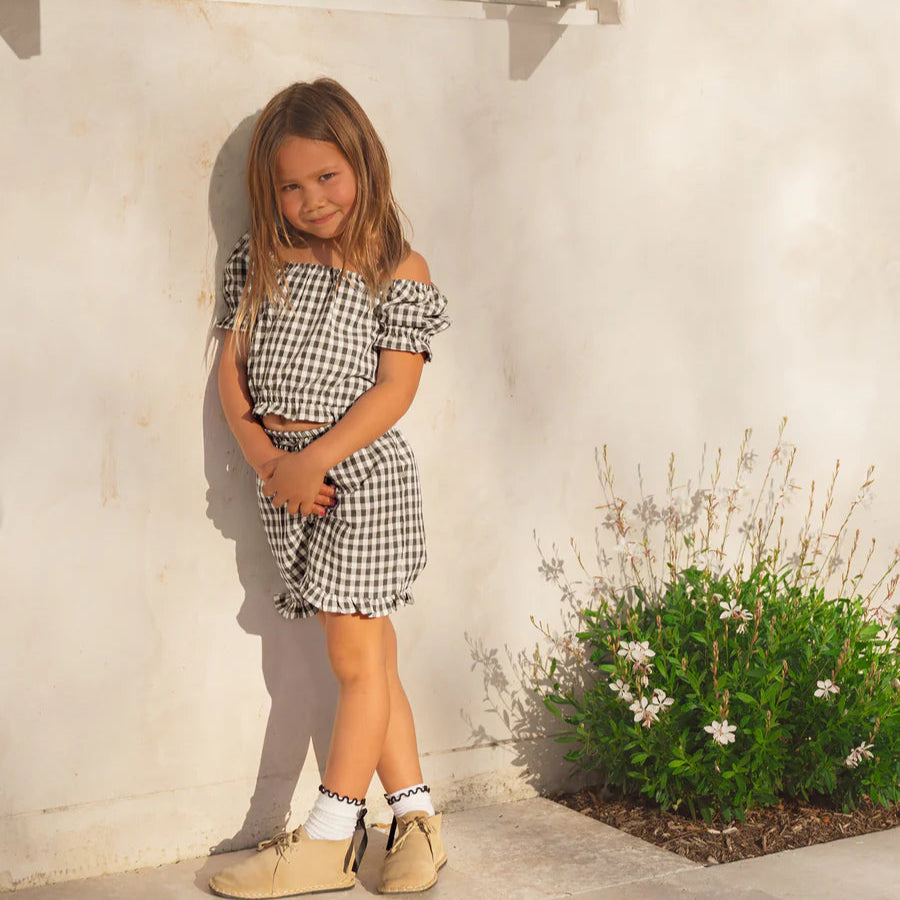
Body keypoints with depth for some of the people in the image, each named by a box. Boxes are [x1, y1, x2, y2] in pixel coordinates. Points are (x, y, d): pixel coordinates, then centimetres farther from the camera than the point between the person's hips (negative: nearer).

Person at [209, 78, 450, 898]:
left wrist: (311, 460, -18)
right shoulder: (259, 262, 9)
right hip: (284, 473, 5)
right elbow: (232, 369, 6)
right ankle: (416, 818, 18)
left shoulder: (398, 271, -4)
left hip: (361, 469, -5)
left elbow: (395, 389, -11)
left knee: (358, 657, -2)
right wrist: (268, 460, -8)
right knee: (372, 656, 10)